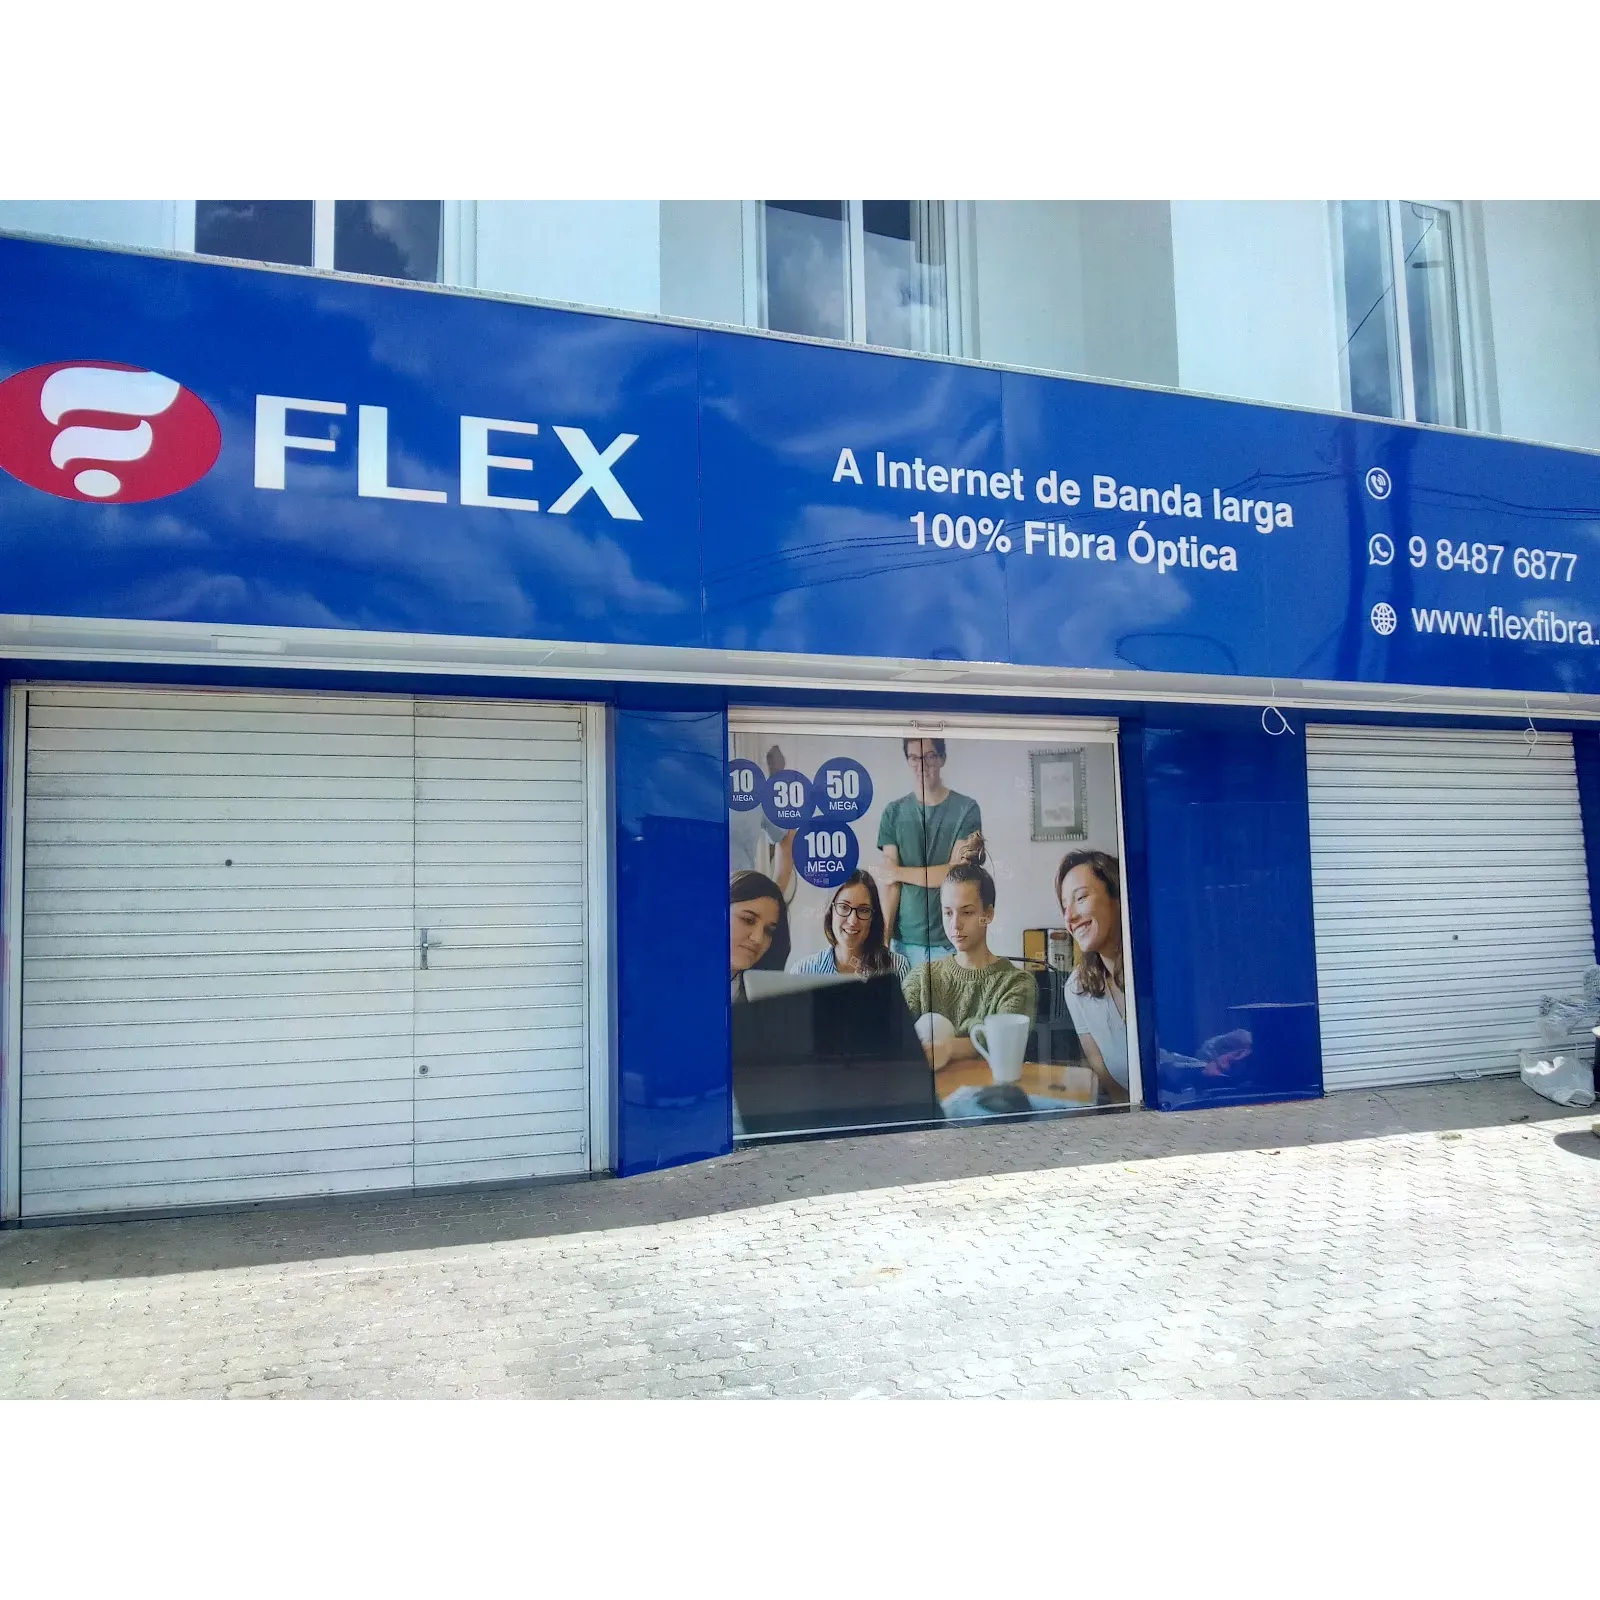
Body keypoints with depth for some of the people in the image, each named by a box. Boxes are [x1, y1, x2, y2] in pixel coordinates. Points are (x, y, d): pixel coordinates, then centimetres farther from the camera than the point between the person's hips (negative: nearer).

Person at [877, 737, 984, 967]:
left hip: (952, 941, -2)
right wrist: (883, 937, -8)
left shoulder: (966, 809, -1)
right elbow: (890, 883, 1)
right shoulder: (894, 812, 7)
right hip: (906, 941, 2)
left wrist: (900, 872, 2)